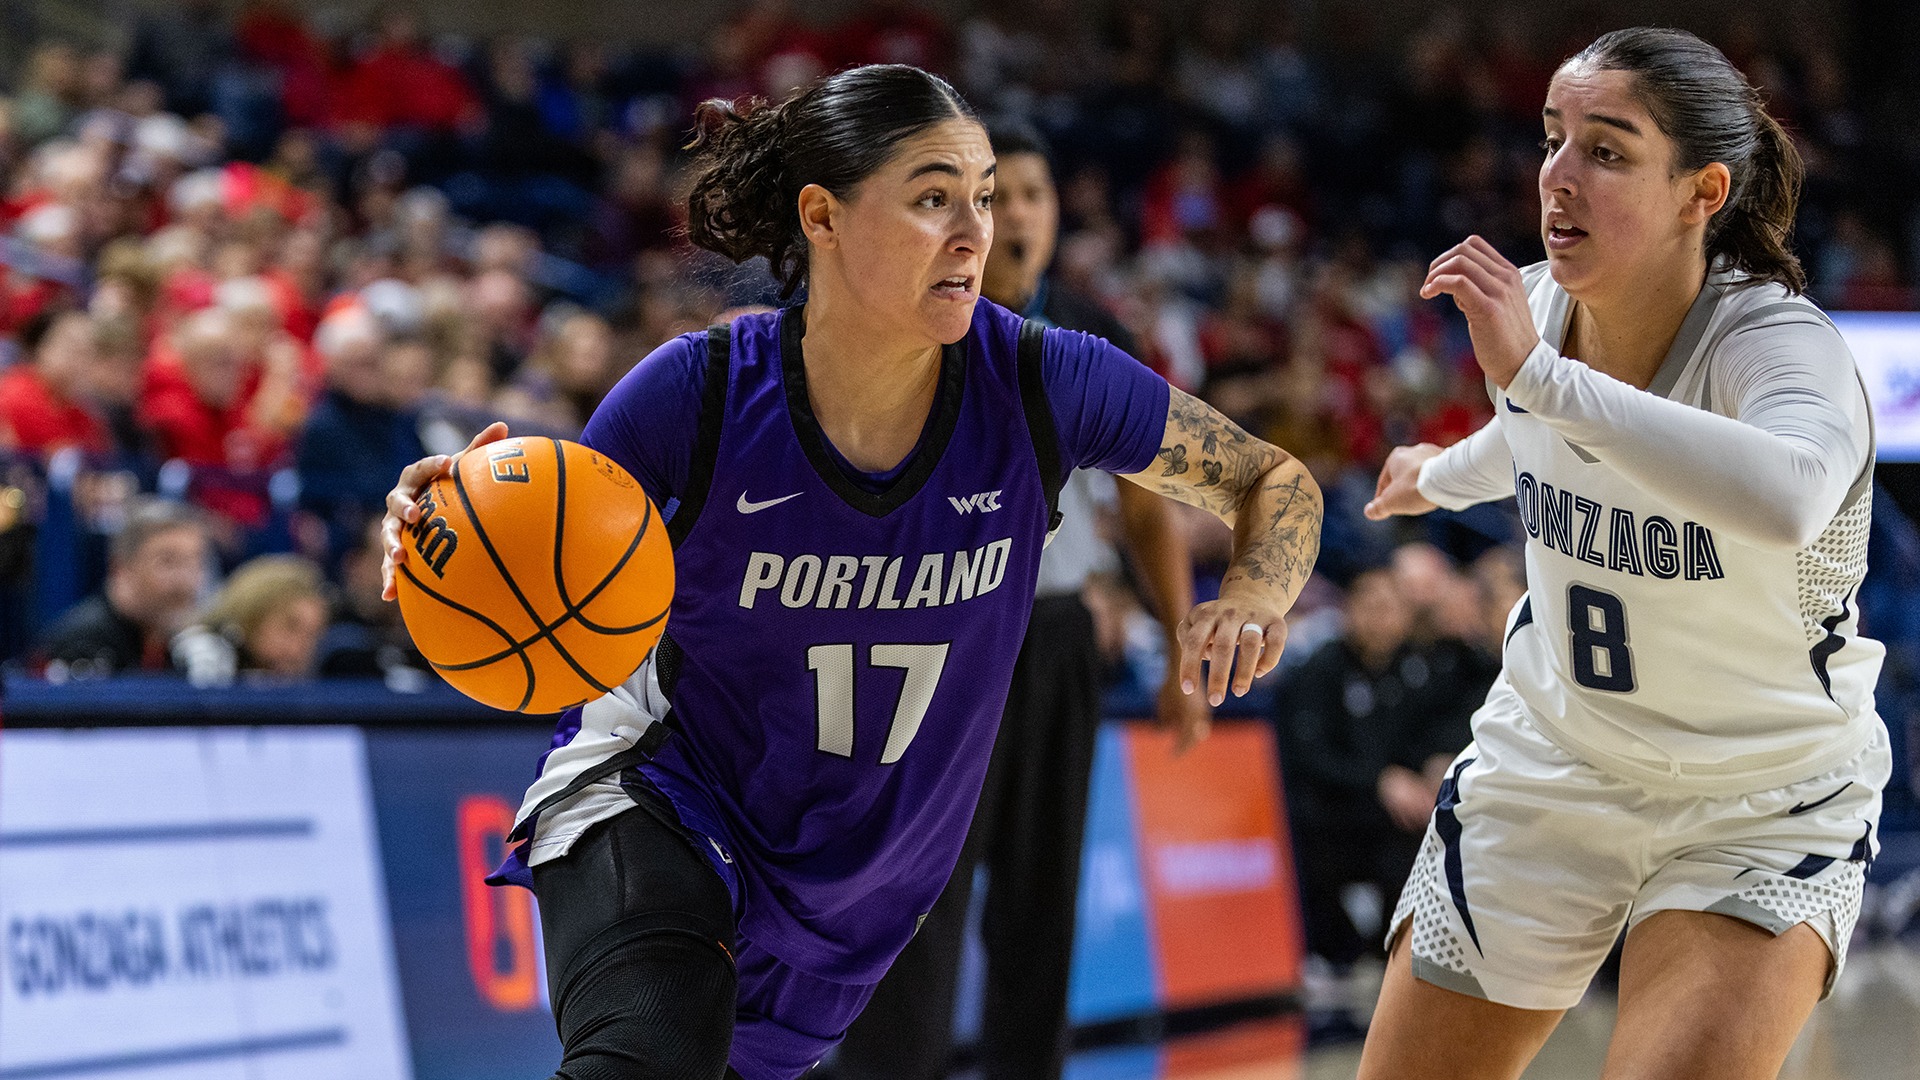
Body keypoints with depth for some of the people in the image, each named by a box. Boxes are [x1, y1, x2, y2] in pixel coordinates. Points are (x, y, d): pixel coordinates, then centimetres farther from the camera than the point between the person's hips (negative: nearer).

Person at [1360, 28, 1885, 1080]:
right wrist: (1445, 476, 40)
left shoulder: (1777, 341, -27)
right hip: (1548, 769, 6)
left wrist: (1537, 373, -49)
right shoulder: (1534, 306, -8)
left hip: (1764, 805, -5)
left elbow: (1789, 498, -53)